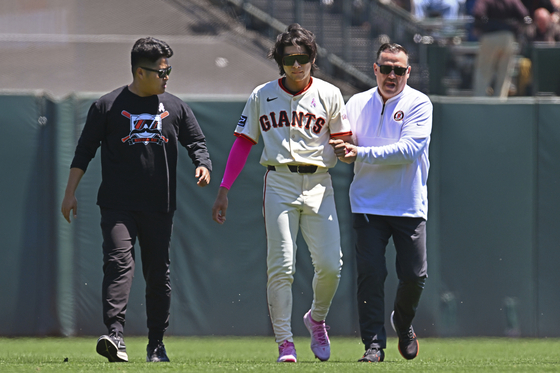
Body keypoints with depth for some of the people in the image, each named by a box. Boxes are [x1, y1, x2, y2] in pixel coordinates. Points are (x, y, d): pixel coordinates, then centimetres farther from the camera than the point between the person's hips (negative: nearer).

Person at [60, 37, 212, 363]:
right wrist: (71, 192, -1)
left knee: (159, 273, 7)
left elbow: (197, 141, 13)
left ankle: (156, 344, 17)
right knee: (119, 263, -19)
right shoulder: (107, 107, 2)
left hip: (160, 208, 3)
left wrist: (203, 164, -10)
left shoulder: (175, 107, 10)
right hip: (118, 206, -3)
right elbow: (84, 152, 5)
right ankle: (116, 335, -30)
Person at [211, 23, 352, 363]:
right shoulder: (262, 96, 7)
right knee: (281, 265, -9)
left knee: (330, 265, -8)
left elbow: (343, 142, 8)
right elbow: (243, 144, 9)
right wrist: (224, 190, 4)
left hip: (319, 184, 0)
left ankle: (317, 319, 21)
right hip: (279, 183, 0)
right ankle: (285, 343, -4)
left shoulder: (329, 95, 6)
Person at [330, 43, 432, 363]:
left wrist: (360, 155, -22)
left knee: (415, 276, 0)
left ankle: (404, 322, 30)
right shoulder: (357, 104, 8)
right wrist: (340, 149, -7)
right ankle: (374, 344, -4)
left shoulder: (419, 104, -5)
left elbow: (409, 149, -18)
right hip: (368, 204, 2)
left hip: (410, 205, -2)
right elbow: (342, 146, 18)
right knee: (370, 274, -9)